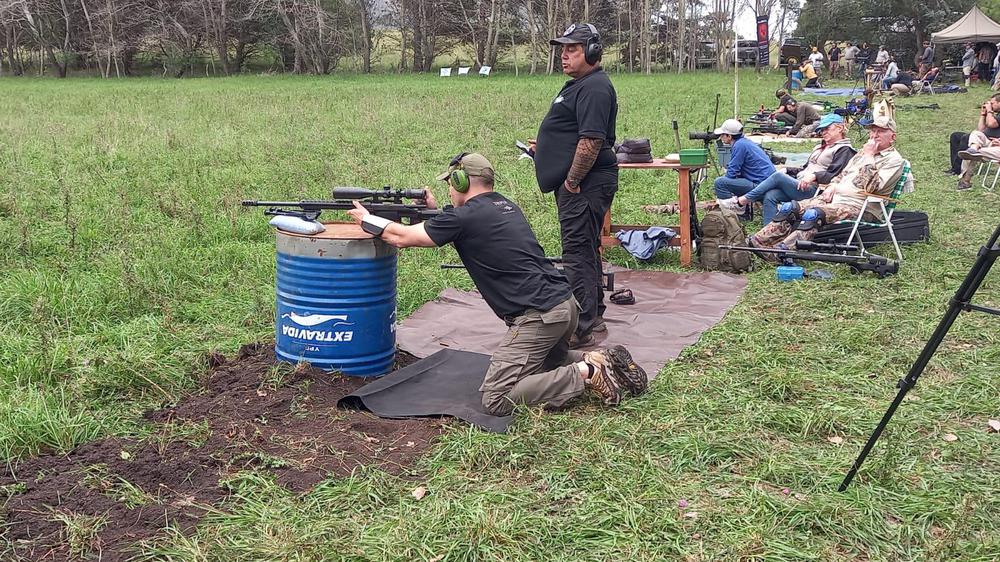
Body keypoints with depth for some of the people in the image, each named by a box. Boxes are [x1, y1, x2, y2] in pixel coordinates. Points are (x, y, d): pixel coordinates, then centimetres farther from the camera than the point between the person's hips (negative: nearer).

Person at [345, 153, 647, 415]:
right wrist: (436, 211, 32)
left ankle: (585, 375, -11)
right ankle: (601, 360, 11)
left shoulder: (465, 216, -9)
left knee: (495, 401, -8)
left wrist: (367, 219, 16)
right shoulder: (505, 206, 16)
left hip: (539, 316, -9)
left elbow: (402, 237, 0)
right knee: (543, 365, 34)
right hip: (566, 304, 9)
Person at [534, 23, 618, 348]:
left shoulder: (594, 88, -17)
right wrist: (545, 146, 20)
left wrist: (572, 181, -20)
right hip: (582, 185, 11)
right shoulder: (581, 85, 18)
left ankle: (580, 329, -4)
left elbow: (591, 141, -25)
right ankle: (594, 317, 29)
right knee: (586, 251, 18)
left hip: (583, 185, -11)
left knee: (578, 253, -8)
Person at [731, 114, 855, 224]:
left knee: (778, 176, -24)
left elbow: (834, 175, -12)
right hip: (800, 184, 8)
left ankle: (742, 200, -17)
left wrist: (814, 176, -26)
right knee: (770, 196, -19)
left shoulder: (844, 151, 2)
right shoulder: (820, 147, 31)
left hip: (813, 189, -8)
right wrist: (787, 170, 15)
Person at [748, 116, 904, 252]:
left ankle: (784, 250, -47)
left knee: (813, 214, -34)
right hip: (835, 196, 8)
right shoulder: (864, 153, 23)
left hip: (857, 206, -8)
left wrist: (869, 157, -11)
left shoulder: (894, 159, -2)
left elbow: (871, 187, -16)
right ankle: (756, 242, -18)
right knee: (789, 208, -11)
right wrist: (832, 185, 5)